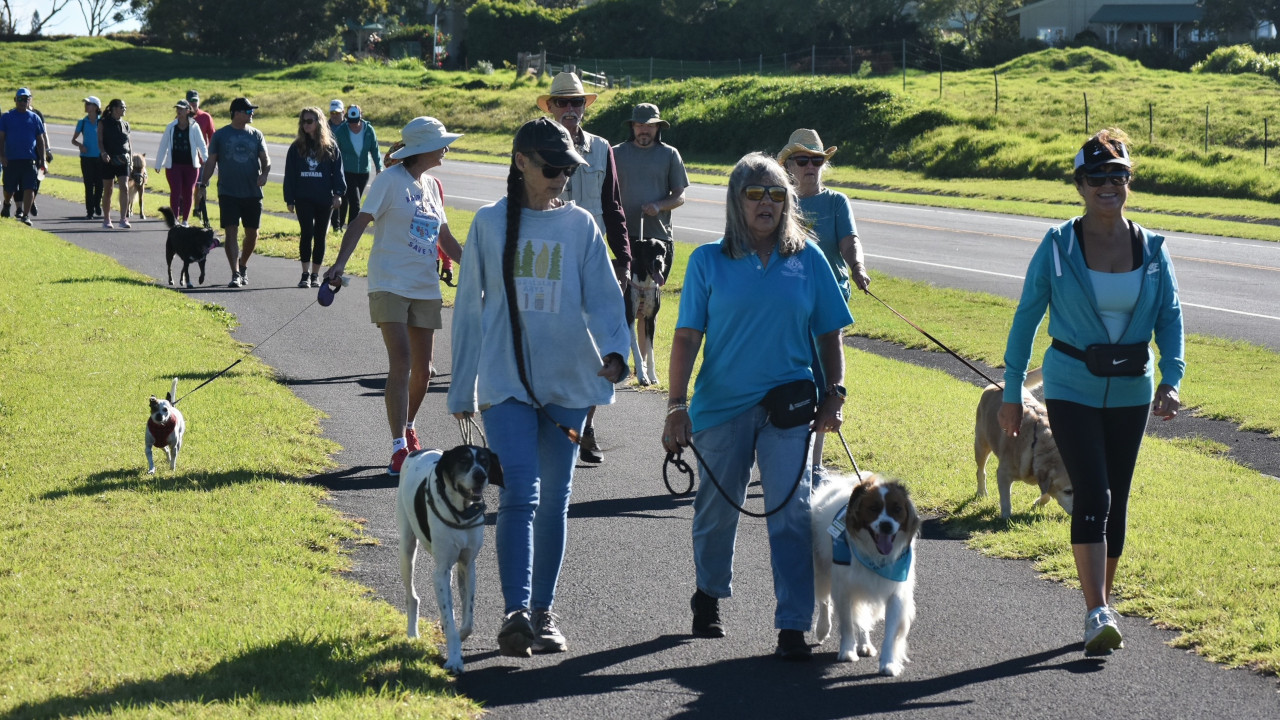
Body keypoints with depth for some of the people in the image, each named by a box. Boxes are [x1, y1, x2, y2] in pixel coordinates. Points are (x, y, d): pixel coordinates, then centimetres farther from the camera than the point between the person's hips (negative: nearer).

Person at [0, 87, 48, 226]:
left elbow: (40, 140, 12)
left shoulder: (35, 118, 8)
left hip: (30, 159, 1)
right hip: (11, 159, -1)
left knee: (29, 188, -8)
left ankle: (25, 215, -6)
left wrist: (42, 160, 8)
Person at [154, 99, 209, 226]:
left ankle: (185, 220, 19)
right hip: (174, 165, 0)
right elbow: (163, 146, 8)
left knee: (188, 193, 7)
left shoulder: (194, 127, -2)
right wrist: (158, 164, 10)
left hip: (191, 165, 0)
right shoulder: (170, 127, 2)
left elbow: (201, 144, -3)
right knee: (175, 192, -6)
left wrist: (206, 160, -15)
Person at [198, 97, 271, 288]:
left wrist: (265, 173, -14)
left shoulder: (256, 135, 8)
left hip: (253, 193, 2)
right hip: (228, 193, -2)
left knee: (252, 233, 8)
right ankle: (235, 274, -10)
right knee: (231, 232, -10)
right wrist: (203, 185, 0)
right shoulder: (220, 135, 3)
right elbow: (211, 162, 6)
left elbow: (265, 159, 7)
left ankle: (243, 266, 30)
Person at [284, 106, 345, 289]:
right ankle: (305, 274, -8)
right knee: (306, 233, -12)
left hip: (324, 199, 0)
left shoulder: (330, 147, 4)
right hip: (303, 198, 0)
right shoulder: (296, 148, 6)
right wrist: (289, 199, 3)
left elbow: (337, 171, 4)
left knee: (320, 236, 5)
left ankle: (314, 275, 13)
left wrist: (338, 193, -6)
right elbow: (290, 175, 7)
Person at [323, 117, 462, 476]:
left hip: (425, 288, 6)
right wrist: (341, 262, -26)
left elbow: (446, 239, 20)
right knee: (401, 361, -16)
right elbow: (361, 222, -13)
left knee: (422, 369, 8)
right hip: (390, 283, -6)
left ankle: (408, 428, 33)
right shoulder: (391, 180, -7)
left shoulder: (432, 186, 14)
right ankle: (399, 447, -16)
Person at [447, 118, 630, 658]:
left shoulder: (580, 226, 6)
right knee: (520, 493, -16)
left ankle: (542, 612, 18)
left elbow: (603, 296, 1)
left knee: (554, 498, 8)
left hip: (568, 380, 2)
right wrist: (462, 389, 11)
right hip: (506, 380, -2)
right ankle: (515, 612, -24)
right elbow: (469, 306, 9)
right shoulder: (490, 224, 4)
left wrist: (614, 350, -20)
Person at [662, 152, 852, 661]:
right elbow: (687, 337, -1)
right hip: (722, 406, 0)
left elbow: (829, 334, 10)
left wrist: (834, 395, 2)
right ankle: (709, 593, 39)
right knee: (717, 509, 13)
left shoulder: (808, 260, 5)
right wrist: (677, 405, -7)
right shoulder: (708, 262, 1)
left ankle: (793, 626, -6)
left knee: (791, 512, -8)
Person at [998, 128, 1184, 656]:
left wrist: (1171, 379, -14)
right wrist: (1012, 391, -1)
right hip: (1072, 390, -3)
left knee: (1115, 501, 10)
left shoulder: (1152, 250, 0)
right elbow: (1026, 317, -1)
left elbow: (1170, 317, 2)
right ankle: (1097, 613, -20)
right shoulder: (1057, 247, -7)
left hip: (1131, 392, 3)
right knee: (1091, 494, -16)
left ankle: (1102, 602, 25)